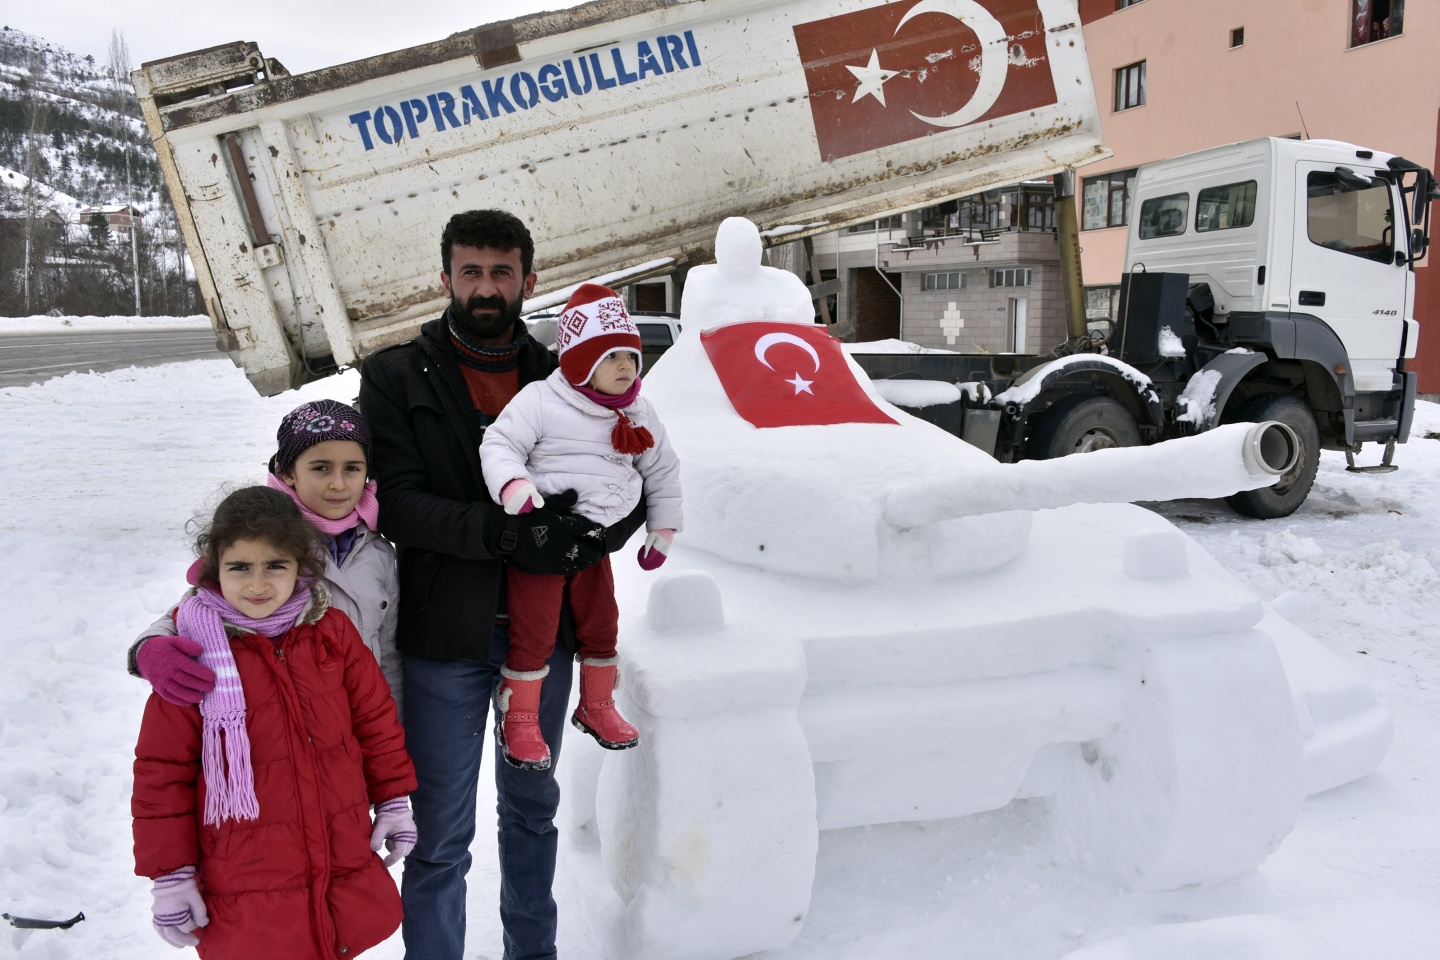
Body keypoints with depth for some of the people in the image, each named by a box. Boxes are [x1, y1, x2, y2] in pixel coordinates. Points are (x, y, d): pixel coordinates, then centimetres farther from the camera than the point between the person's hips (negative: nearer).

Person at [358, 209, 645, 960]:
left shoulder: (559, 378, 4)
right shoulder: (395, 377, -3)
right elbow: (393, 501, -13)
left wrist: (587, 538, -17)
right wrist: (500, 532, -25)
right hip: (445, 637, -3)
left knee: (533, 805, 22)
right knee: (441, 835, 5)